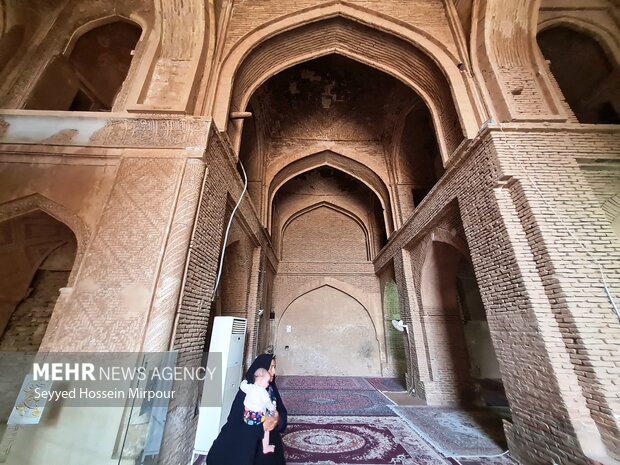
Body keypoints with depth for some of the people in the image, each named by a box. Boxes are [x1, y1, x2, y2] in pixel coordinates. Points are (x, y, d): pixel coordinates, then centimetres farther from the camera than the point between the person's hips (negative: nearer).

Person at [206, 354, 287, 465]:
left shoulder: (271, 389, -3)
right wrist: (262, 426, -30)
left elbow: (282, 411, 0)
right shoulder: (246, 391, -22)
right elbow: (235, 420, -23)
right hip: (249, 444, -6)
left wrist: (278, 418, -23)